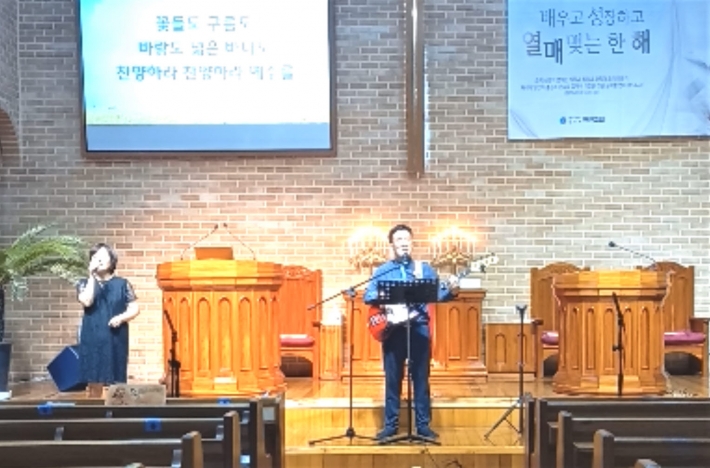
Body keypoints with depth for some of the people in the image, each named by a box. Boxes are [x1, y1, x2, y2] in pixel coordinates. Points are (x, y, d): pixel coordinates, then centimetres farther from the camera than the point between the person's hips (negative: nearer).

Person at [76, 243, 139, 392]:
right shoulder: (85, 283, 6)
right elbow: (86, 302, -14)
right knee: (94, 380, 2)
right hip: (93, 339, 1)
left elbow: (135, 308, 2)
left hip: (116, 340, 0)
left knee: (115, 382, 0)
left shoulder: (122, 284, 4)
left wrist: (121, 317, -17)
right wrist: (92, 276, -12)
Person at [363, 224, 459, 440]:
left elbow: (438, 294, 2)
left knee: (421, 378, 5)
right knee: (392, 379, 6)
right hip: (392, 330, 0)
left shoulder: (424, 269, 8)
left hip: (419, 329, 0)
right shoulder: (382, 271, 7)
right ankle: (391, 425, 15)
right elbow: (367, 296, 1)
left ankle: (423, 425, 14)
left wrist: (451, 291, -19)